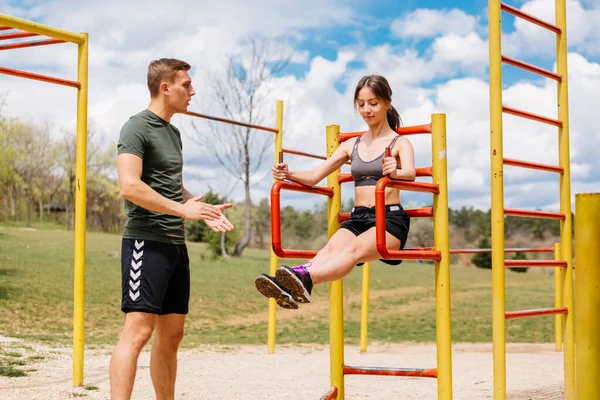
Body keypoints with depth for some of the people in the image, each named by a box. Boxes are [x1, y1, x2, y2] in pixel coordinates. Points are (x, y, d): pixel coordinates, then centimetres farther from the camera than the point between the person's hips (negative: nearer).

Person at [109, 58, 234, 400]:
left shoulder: (173, 133, 18)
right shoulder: (138, 127, -8)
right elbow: (129, 186, -20)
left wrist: (204, 210, 12)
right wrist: (183, 209, -19)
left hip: (175, 243, 9)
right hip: (147, 240, -9)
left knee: (171, 334, 10)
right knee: (138, 330, -15)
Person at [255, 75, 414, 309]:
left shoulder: (399, 143, 4)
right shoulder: (351, 146, 18)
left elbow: (410, 174, -19)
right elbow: (313, 177, 13)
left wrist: (395, 173, -44)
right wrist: (288, 175, -10)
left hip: (390, 219, -4)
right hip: (357, 218, 4)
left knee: (352, 250, -35)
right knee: (330, 250, -29)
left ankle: (304, 279, -65)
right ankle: (287, 286, -58)